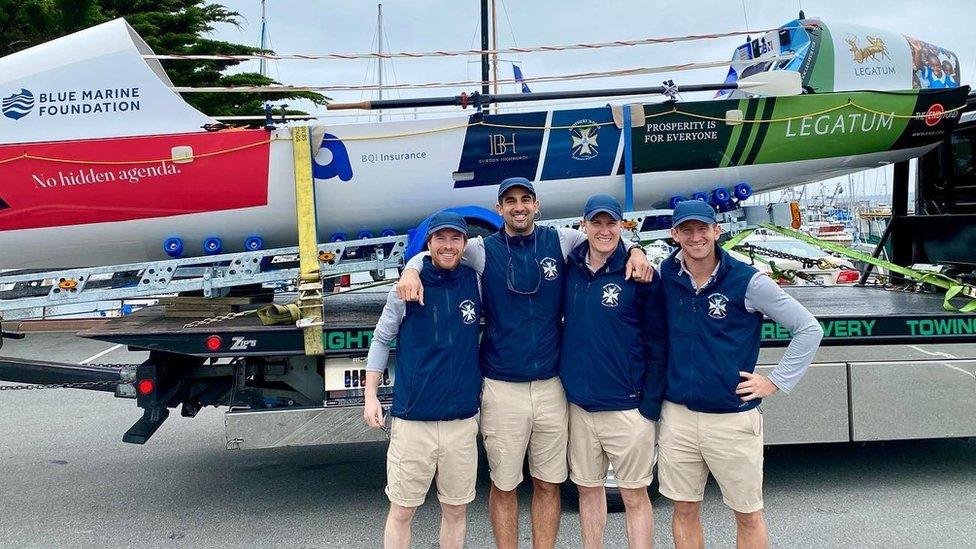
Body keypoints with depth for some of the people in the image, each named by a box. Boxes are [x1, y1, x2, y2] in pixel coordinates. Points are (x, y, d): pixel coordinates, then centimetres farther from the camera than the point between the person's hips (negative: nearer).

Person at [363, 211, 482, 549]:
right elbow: (381, 339, 5)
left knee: (456, 509, 13)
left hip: (462, 421, 2)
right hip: (412, 420, -2)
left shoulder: (475, 283, 2)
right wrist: (370, 395, 2)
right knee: (401, 510, 6)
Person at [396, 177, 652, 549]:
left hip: (551, 386, 2)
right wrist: (411, 271, -17)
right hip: (502, 389, -1)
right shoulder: (482, 250, 1)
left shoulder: (560, 241, 4)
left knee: (548, 484, 12)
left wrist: (635, 251, -6)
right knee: (503, 486, 9)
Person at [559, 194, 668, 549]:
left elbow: (658, 344, -6)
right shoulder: (570, 270, 4)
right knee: (588, 489, 16)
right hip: (579, 406, 4)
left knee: (635, 496, 7)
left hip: (628, 409, -4)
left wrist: (650, 405, -9)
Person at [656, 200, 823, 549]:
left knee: (748, 514, 11)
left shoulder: (748, 282, -10)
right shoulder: (667, 274, 1)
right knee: (684, 510, 14)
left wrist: (775, 382, -6)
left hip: (733, 419, -3)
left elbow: (809, 329, -4)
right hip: (677, 415, 3)